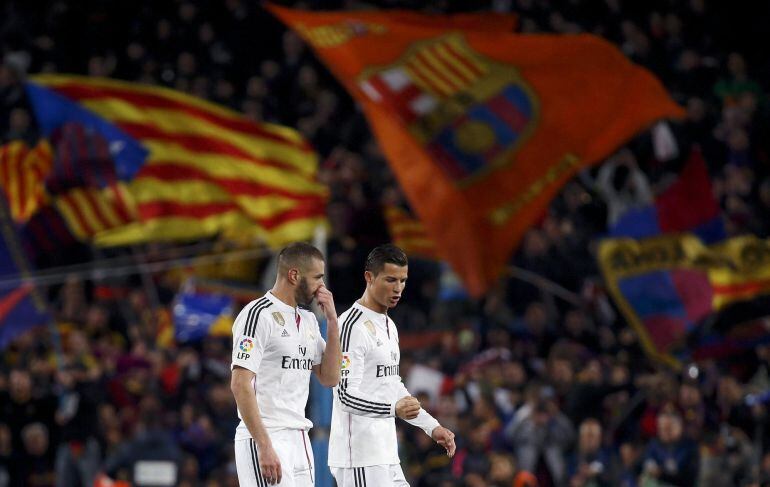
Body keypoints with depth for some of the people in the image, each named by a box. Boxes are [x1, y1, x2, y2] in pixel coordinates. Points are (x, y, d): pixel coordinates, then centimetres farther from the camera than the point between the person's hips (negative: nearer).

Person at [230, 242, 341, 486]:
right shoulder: (258, 315, -12)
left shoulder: (308, 319, 15)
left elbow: (330, 378, 15)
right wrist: (264, 447, -22)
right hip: (263, 439, -9)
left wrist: (332, 321, 6)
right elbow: (240, 385, -17)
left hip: (299, 439, 9)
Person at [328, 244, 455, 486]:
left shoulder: (389, 326, 18)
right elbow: (346, 394, -21)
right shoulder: (353, 326, -14)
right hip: (359, 456, -10)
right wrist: (394, 409, -35)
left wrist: (432, 426, 21)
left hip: (385, 455, 10)